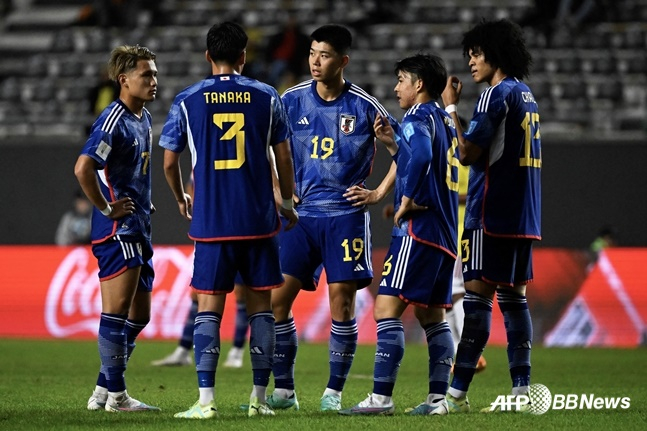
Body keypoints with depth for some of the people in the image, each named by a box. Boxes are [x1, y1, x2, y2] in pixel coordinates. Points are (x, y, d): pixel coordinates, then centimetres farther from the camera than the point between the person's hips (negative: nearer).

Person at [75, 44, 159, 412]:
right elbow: (83, 168, -26)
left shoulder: (144, 118, 14)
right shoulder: (113, 120, -15)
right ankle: (116, 395, -3)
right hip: (117, 230, -10)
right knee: (118, 310, -7)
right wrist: (107, 209, -18)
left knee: (139, 316, 12)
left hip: (138, 230, 10)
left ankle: (104, 391, 18)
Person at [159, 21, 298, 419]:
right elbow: (283, 158, 4)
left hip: (210, 222, 0)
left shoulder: (187, 101, 1)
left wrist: (182, 200, 23)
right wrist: (287, 203, 20)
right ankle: (259, 398, 9)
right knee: (261, 307, 8)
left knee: (209, 309, 2)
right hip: (259, 221, 1)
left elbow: (170, 162, 4)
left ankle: (206, 400, -6)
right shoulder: (267, 98, 1)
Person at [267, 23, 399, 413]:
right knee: (277, 298, -3)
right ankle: (284, 390, 7)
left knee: (342, 300, -5)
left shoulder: (364, 107, -3)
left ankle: (334, 392, 5)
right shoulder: (292, 101, 2)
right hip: (301, 213, 2)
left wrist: (379, 193, 0)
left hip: (345, 215, -2)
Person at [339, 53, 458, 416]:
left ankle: (382, 397, -15)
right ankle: (438, 397, 9)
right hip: (444, 233, 10)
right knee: (433, 315, 12)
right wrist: (392, 143, 18)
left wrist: (407, 199, -20)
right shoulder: (445, 120, 18)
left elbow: (421, 156, -30)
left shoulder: (419, 117, -9)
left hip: (418, 227, -10)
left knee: (387, 308, -10)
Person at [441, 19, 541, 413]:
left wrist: (450, 107, -7)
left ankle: (457, 393, -10)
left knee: (477, 296, -9)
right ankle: (522, 390, 5)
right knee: (514, 298, 9)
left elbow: (468, 152, -15)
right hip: (522, 215, 9)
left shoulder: (497, 94, -11)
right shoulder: (527, 96, 17)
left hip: (491, 216, -9)